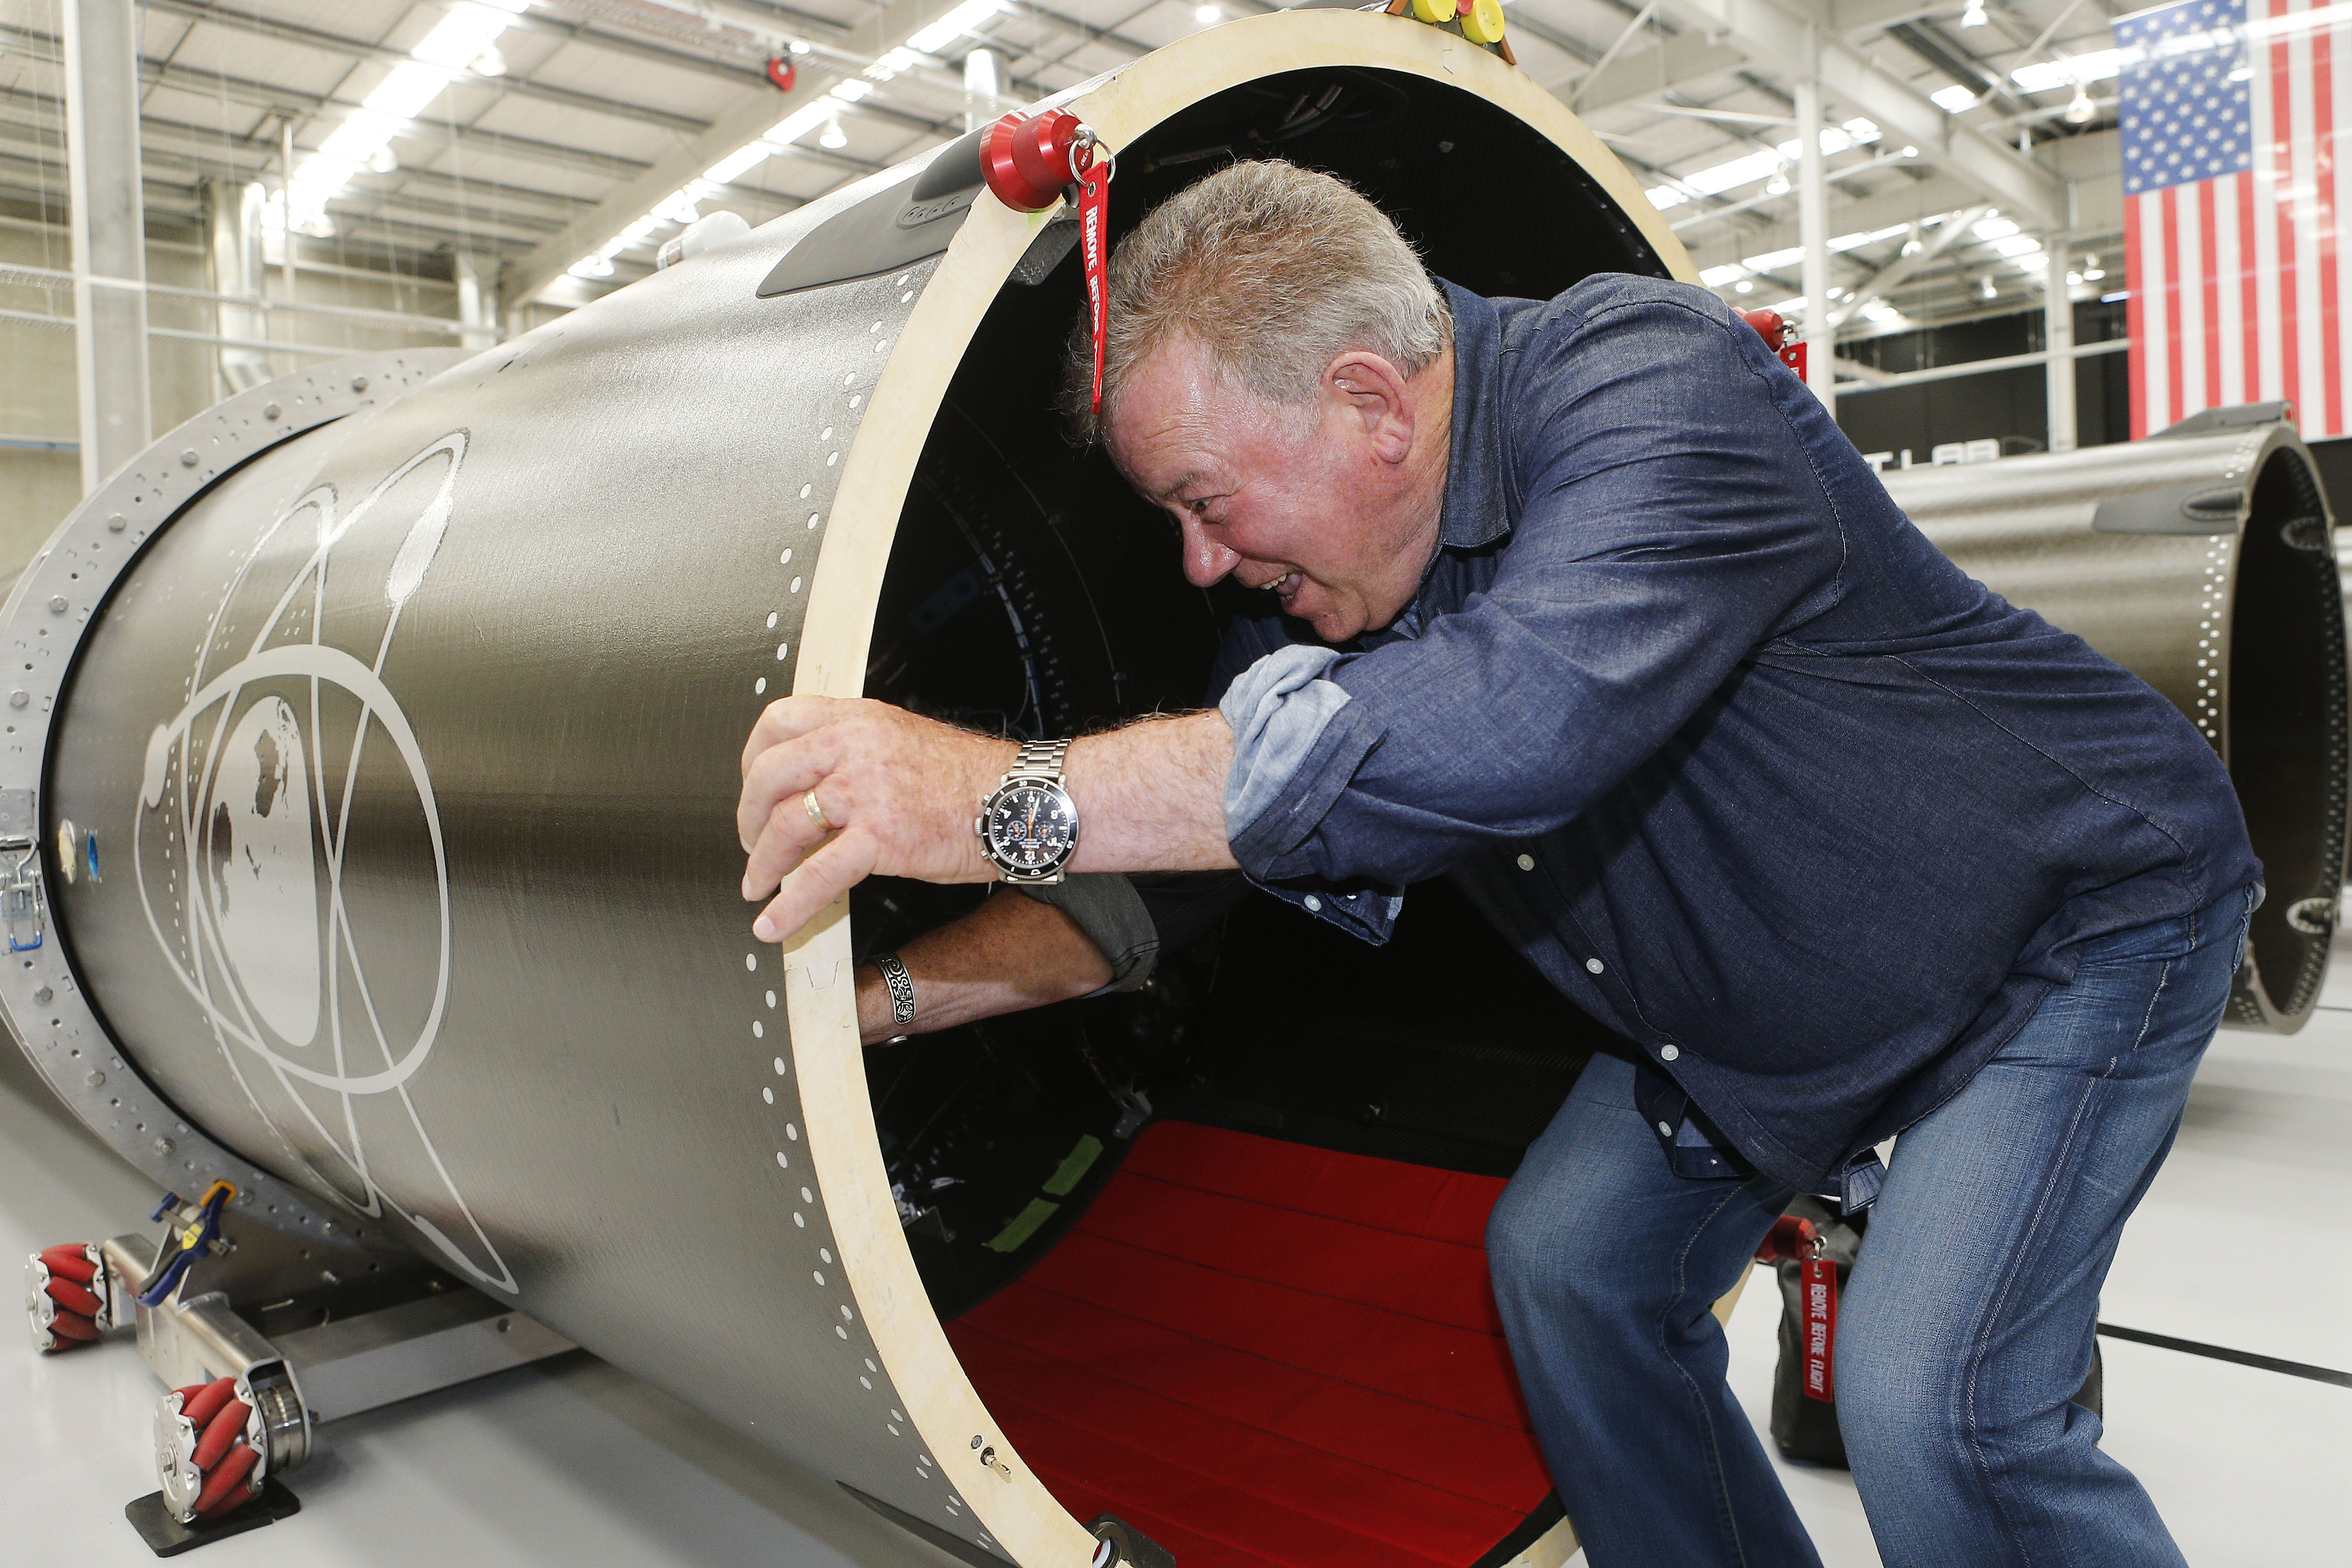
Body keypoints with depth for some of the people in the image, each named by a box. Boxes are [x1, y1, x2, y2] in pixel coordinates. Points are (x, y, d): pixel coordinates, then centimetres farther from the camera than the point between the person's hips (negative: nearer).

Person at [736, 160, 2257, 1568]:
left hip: (2082, 909, -6)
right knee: (1570, 1260, 4)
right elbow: (1161, 880, -1)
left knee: (1932, 1404, -19)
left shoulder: (1651, 375, -32)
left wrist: (1010, 798, -50)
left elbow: (1530, 712, -50)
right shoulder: (1322, 608, -8)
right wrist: (881, 997, -8)